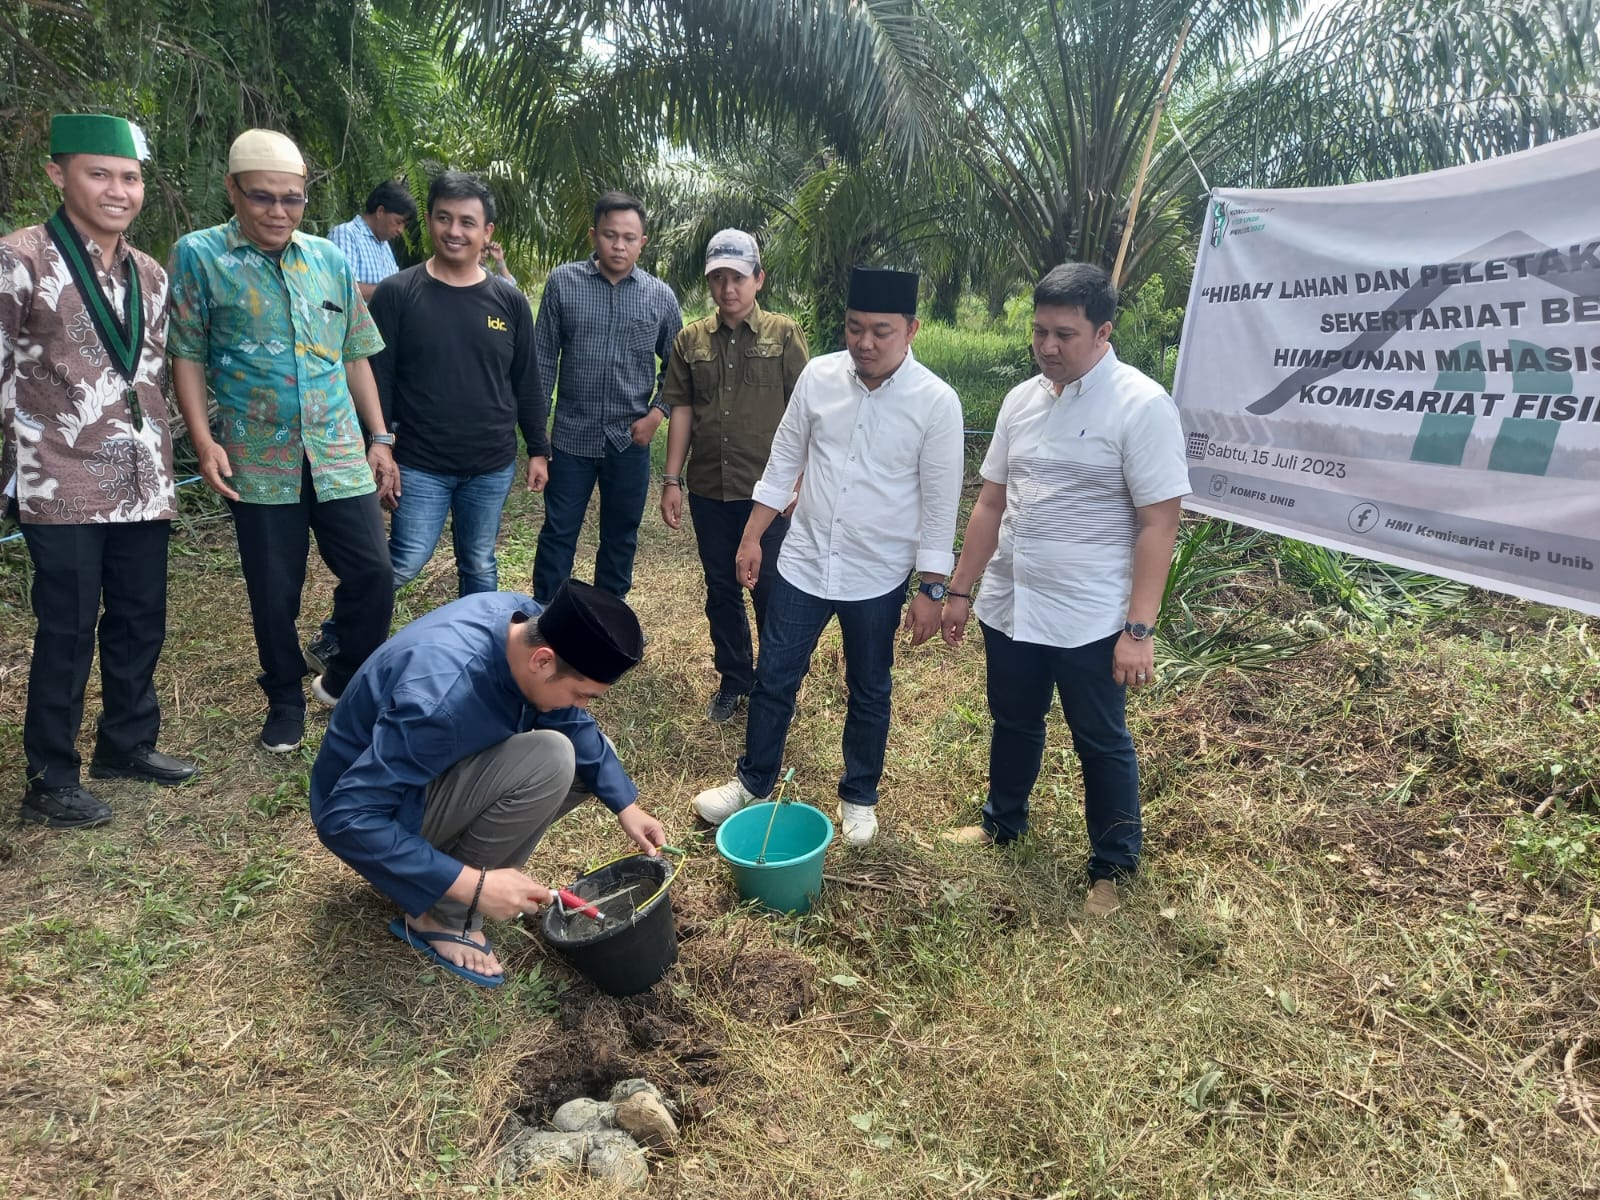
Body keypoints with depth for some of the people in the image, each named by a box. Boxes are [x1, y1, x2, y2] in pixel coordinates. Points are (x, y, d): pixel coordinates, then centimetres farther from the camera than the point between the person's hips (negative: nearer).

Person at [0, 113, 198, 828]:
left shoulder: (149, 276, 12)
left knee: (141, 621, 12)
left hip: (141, 485, 6)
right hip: (61, 489, -5)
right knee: (67, 632, 2)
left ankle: (127, 742, 32)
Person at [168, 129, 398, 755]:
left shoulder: (330, 259, 9)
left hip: (340, 454, 3)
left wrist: (380, 438, 10)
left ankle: (346, 680, 25)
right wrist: (204, 441, -11)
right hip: (258, 461, -2)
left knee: (373, 574, 1)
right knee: (274, 592, 8)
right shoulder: (199, 255, -1)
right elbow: (188, 355, -1)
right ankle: (286, 699, 29)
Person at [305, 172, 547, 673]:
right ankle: (331, 646, 19)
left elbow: (525, 383, 9)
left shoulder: (509, 301, 3)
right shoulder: (396, 294, -5)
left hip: (492, 466, 3)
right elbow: (377, 381, -5)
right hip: (420, 465, -3)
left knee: (480, 566, 13)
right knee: (404, 563, -2)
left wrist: (538, 449, 7)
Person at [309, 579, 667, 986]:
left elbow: (572, 722, 1)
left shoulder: (527, 621, -16)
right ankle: (444, 915, -11)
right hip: (366, 810, -8)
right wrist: (473, 885, -33)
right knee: (549, 759, -28)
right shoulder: (441, 700, -38)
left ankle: (456, 843, 5)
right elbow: (346, 820, -34)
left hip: (439, 762, 8)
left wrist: (626, 804, -4)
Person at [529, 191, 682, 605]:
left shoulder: (660, 296, 0)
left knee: (620, 538, 13)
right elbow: (543, 359, -1)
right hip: (572, 436, -1)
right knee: (558, 534, 8)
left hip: (630, 441, 2)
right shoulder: (562, 283, -3)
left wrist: (657, 412, -5)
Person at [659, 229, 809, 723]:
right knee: (721, 589, 13)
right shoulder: (690, 340, 6)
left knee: (770, 590, 5)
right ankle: (733, 680, 29)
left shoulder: (784, 334, -2)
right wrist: (672, 480, 3)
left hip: (767, 490, -3)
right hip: (709, 490, 3)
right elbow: (682, 411, 7)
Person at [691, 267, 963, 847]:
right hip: (803, 561, 3)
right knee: (774, 678, 12)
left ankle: (859, 796, 36)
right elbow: (784, 461, 4)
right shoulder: (818, 375, -6)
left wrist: (932, 589, -8)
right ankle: (753, 781, 34)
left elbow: (939, 503, -9)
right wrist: (752, 538, 5)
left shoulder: (936, 401, -14)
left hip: (878, 577, -2)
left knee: (869, 691, 15)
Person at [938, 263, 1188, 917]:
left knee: (1101, 742, 11)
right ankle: (1003, 820, 46)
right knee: (1013, 723, 23)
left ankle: (1112, 866, 31)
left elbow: (1157, 524, -16)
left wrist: (1139, 629, -20)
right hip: (1009, 608, 6)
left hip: (1090, 619, -6)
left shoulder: (1141, 405, -15)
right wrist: (959, 591, 11)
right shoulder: (1022, 399, 4)